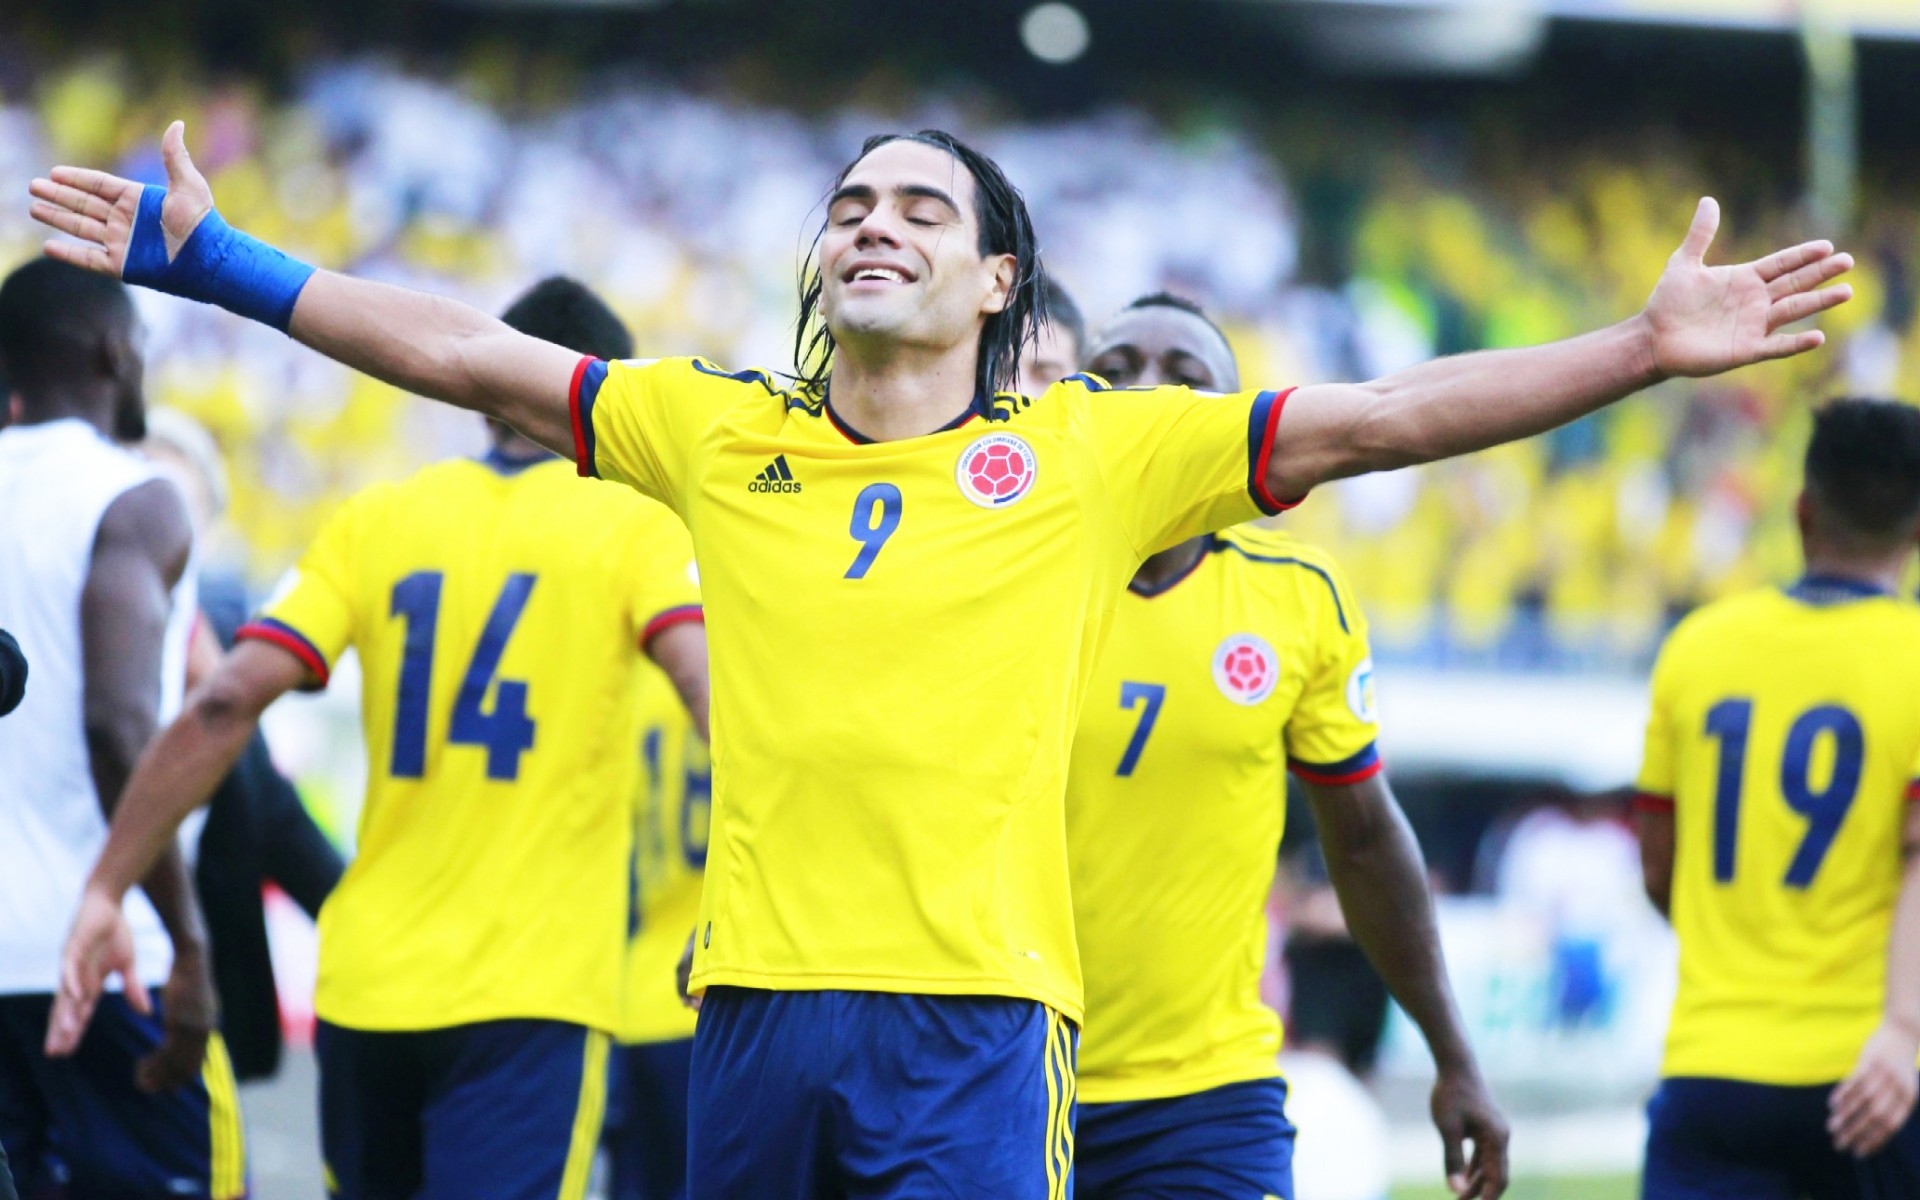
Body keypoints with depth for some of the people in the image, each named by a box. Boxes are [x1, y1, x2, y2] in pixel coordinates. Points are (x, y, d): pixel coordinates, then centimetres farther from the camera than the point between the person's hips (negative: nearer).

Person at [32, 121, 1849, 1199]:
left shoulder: (1092, 454, 6)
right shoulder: (724, 438, 13)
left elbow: (1381, 417, 1)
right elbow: (466, 356, 15)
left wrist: (1650, 348, -7)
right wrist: (211, 258, 14)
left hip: (978, 1006, -3)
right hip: (758, 994, 3)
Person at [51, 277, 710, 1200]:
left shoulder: (376, 521, 9)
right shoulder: (633, 527, 1)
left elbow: (223, 706, -1)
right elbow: (724, 705, -15)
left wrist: (106, 892, 1)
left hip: (365, 984, 4)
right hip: (533, 988, -4)